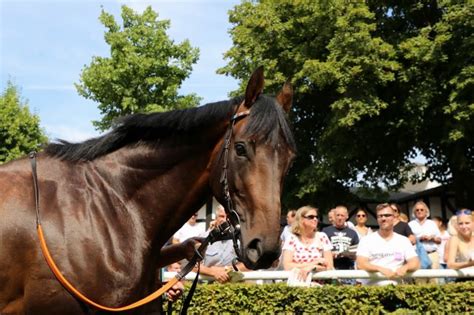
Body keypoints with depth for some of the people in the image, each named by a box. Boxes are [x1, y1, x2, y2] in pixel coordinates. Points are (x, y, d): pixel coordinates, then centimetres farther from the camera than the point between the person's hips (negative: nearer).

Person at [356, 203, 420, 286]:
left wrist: (405, 267, -18)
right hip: (372, 287, -2)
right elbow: (360, 264, -6)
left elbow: (415, 263, 5)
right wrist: (381, 269, -22)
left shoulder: (404, 240, 13)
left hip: (396, 286, 2)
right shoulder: (366, 240, 6)